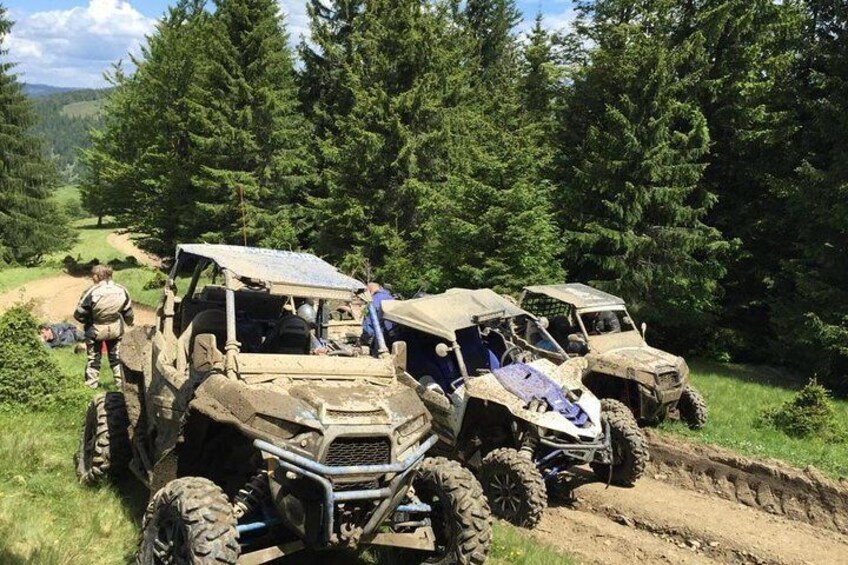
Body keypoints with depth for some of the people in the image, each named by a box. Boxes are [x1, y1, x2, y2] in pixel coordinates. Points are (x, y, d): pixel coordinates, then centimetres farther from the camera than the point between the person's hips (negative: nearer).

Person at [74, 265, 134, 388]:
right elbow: (128, 312, 3)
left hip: (95, 330, -3)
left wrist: (87, 321, 4)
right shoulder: (121, 290, -8)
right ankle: (121, 380, 24)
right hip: (115, 329, 3)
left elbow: (79, 314, -17)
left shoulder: (91, 292, -23)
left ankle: (92, 382, 22)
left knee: (93, 357, 15)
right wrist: (129, 322, 23)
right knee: (116, 355, 21)